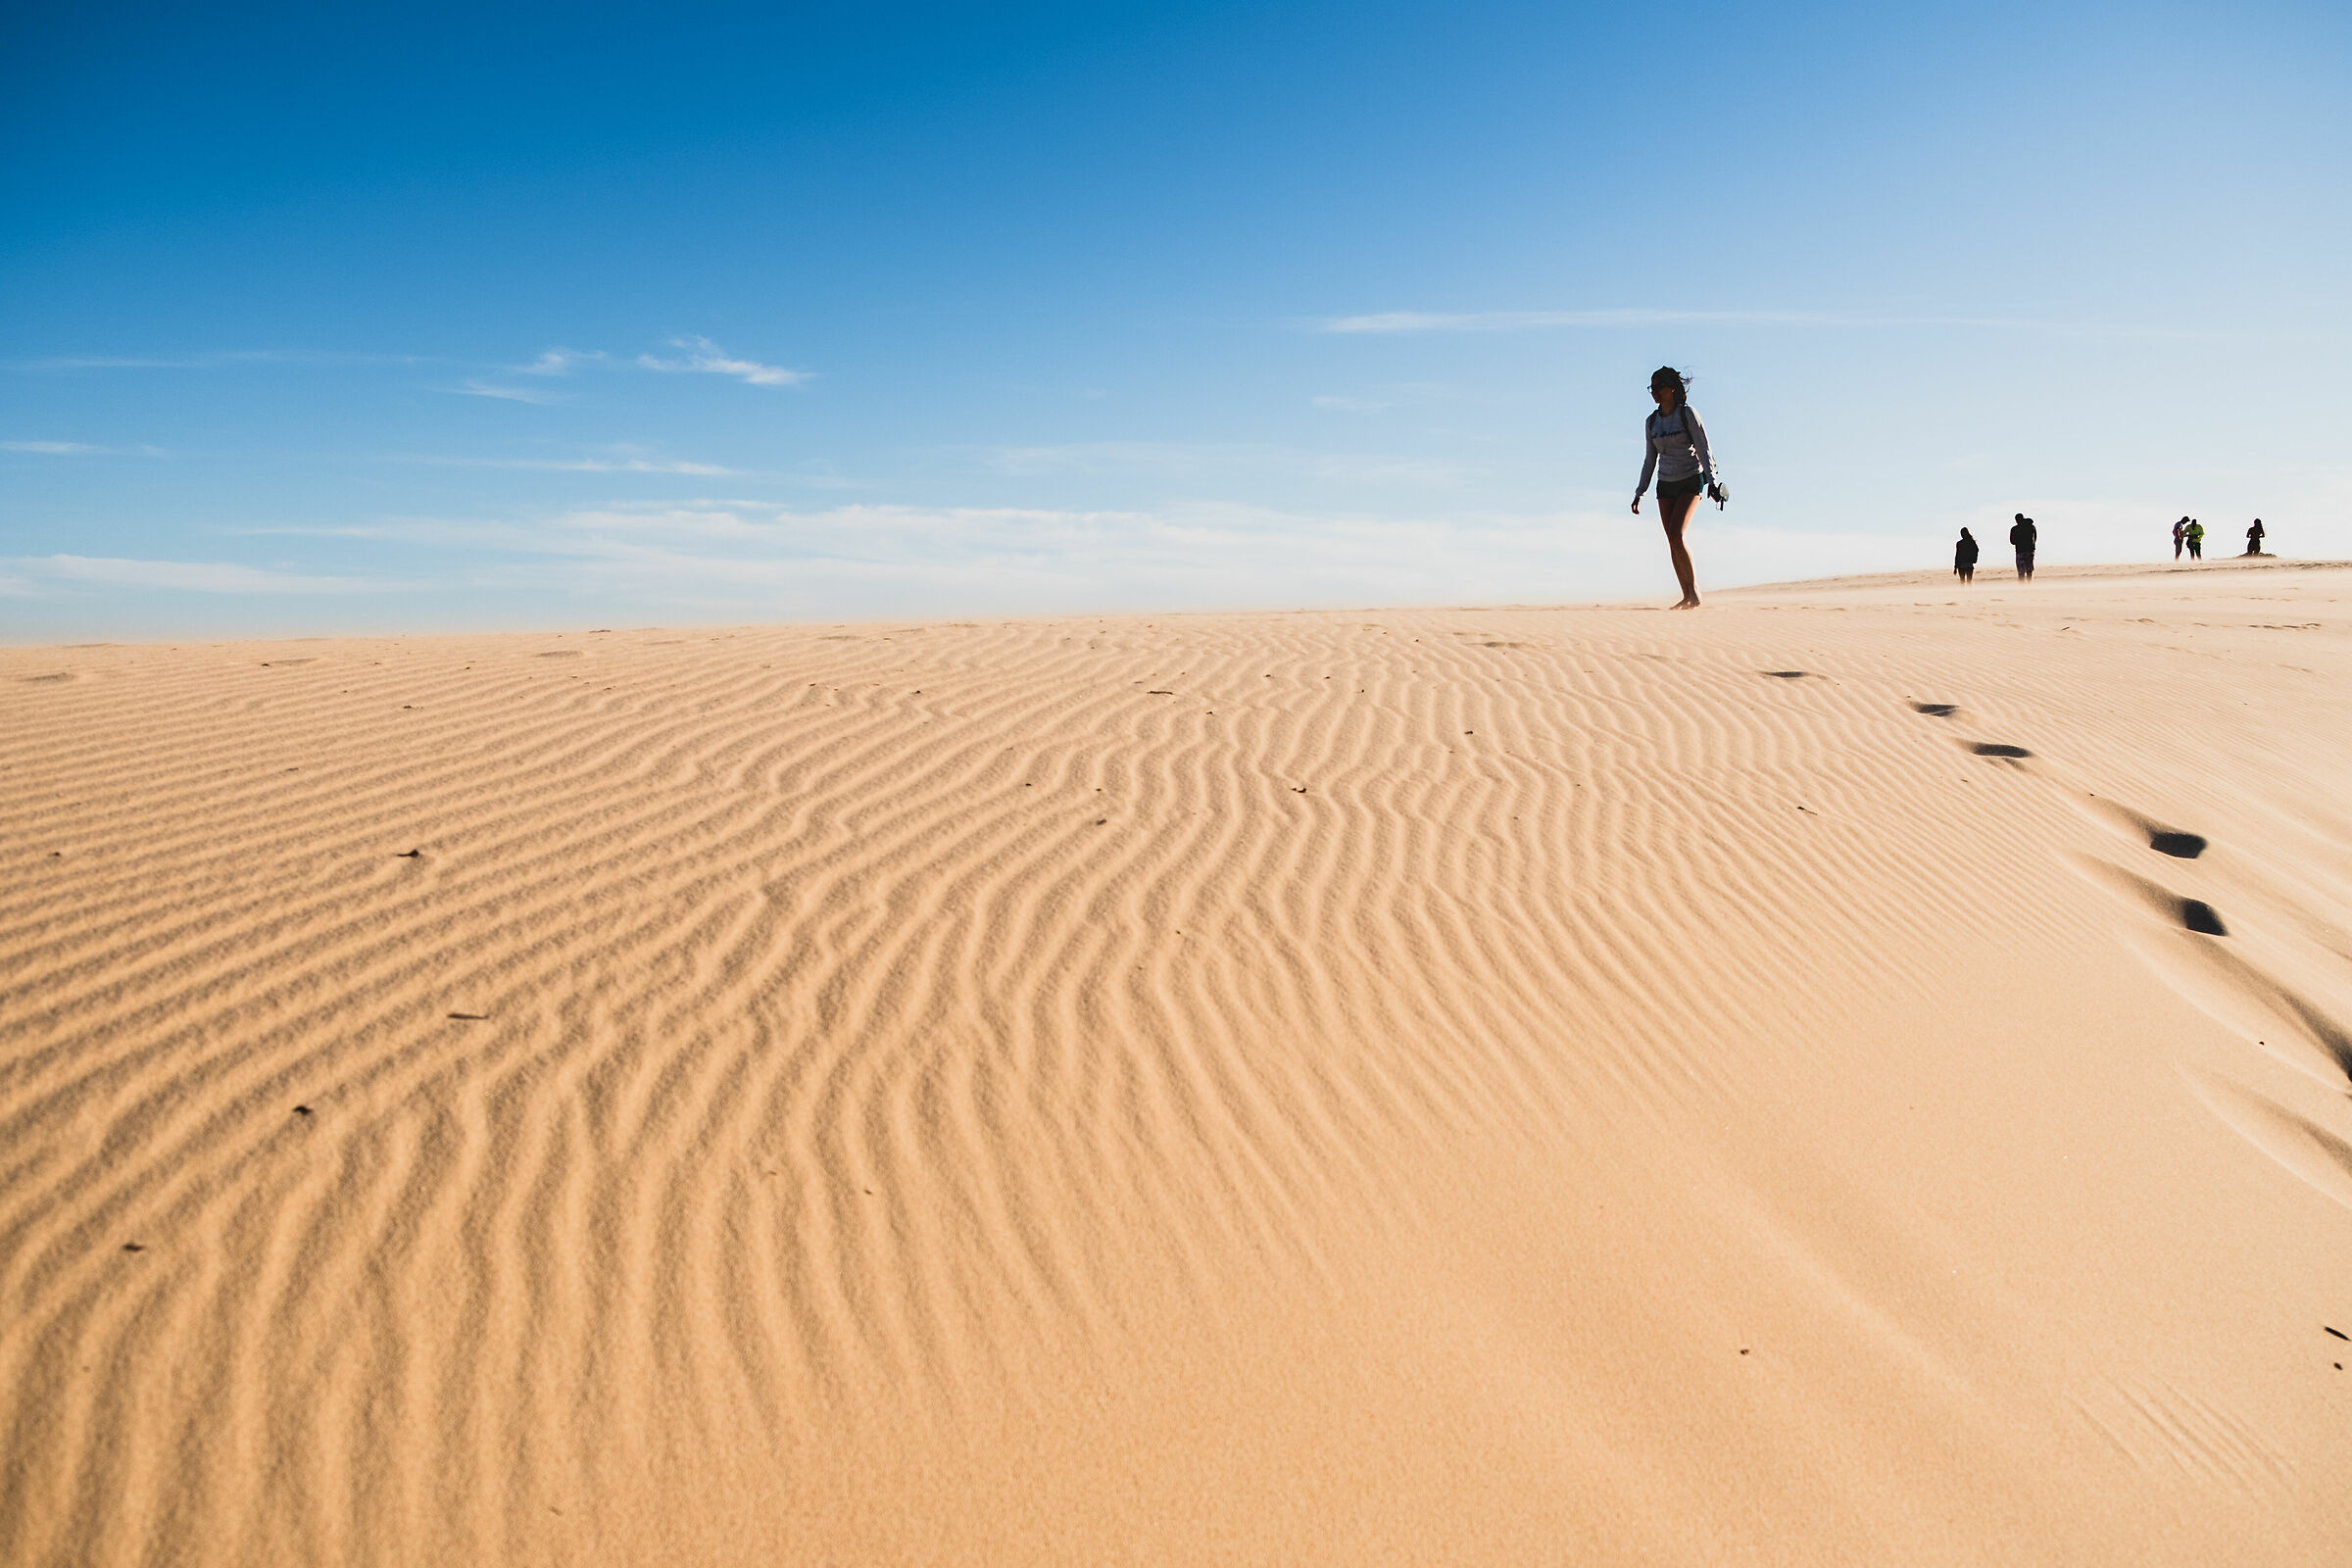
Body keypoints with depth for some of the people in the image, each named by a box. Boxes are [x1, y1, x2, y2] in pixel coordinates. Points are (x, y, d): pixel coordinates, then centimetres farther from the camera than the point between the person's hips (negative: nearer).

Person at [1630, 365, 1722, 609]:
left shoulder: (1687, 414, -8)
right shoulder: (1651, 422, 7)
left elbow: (1703, 449, -11)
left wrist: (1712, 482, -20)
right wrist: (1640, 493, 11)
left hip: (1690, 481, -6)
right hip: (1666, 485, 6)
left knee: (1676, 535, -19)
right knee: (1672, 542, 0)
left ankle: (1694, 591, -8)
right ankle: (1687, 597, 6)